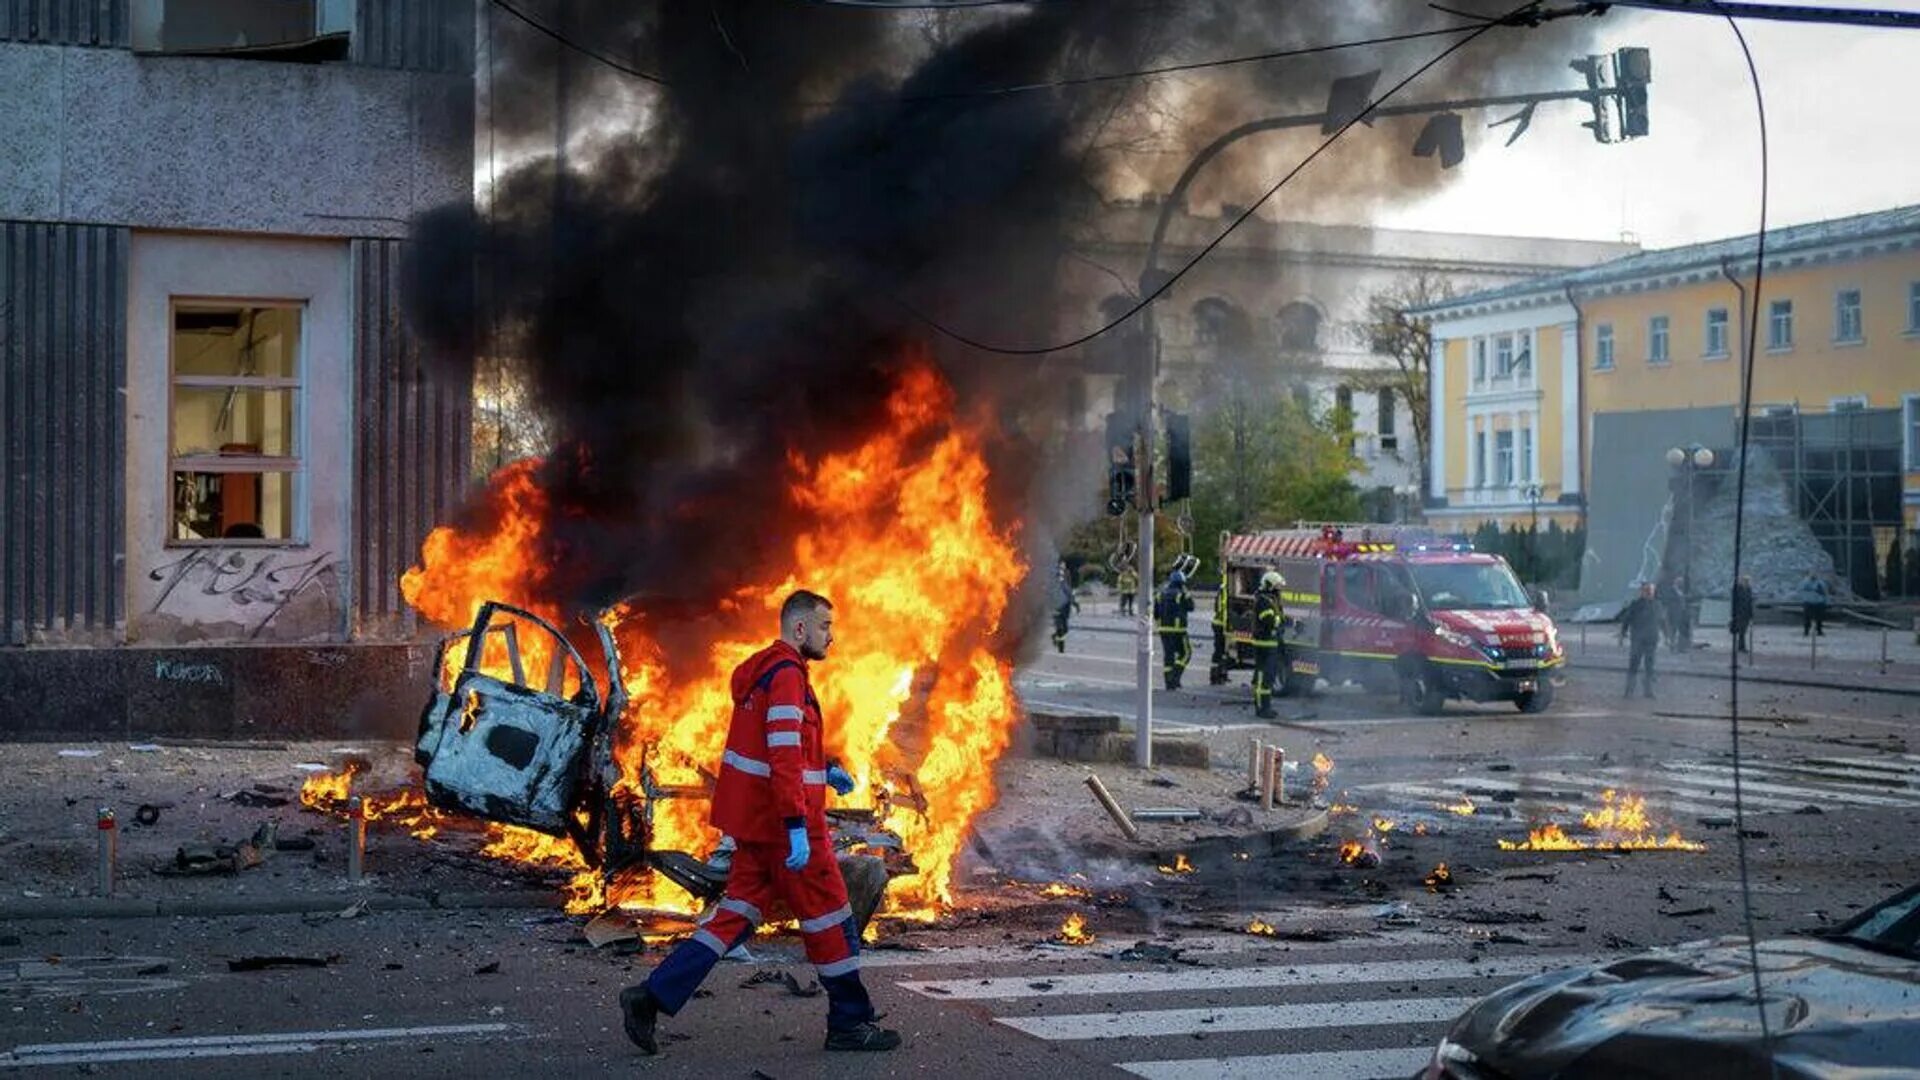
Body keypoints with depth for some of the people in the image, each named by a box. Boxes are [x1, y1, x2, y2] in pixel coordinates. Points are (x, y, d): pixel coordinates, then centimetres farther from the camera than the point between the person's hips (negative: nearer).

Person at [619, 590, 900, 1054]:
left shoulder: (763, 671, 16)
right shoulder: (787, 674, -16)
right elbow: (783, 756, -24)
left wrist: (824, 768, 19)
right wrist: (796, 828, -28)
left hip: (754, 819, 10)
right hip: (782, 821, -10)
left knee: (739, 911, 9)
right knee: (828, 914, 2)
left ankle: (652, 996, 2)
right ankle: (850, 1024, 12)